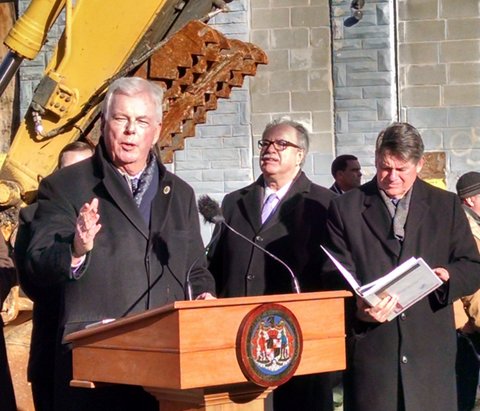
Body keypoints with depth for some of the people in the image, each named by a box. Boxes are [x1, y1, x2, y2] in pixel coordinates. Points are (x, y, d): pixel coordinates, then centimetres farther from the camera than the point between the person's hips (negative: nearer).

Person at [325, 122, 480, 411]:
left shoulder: (446, 206, 11)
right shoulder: (346, 208, 7)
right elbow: (336, 275, 3)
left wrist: (448, 276, -12)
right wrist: (358, 309, -17)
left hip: (430, 349, 1)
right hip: (370, 350, -1)